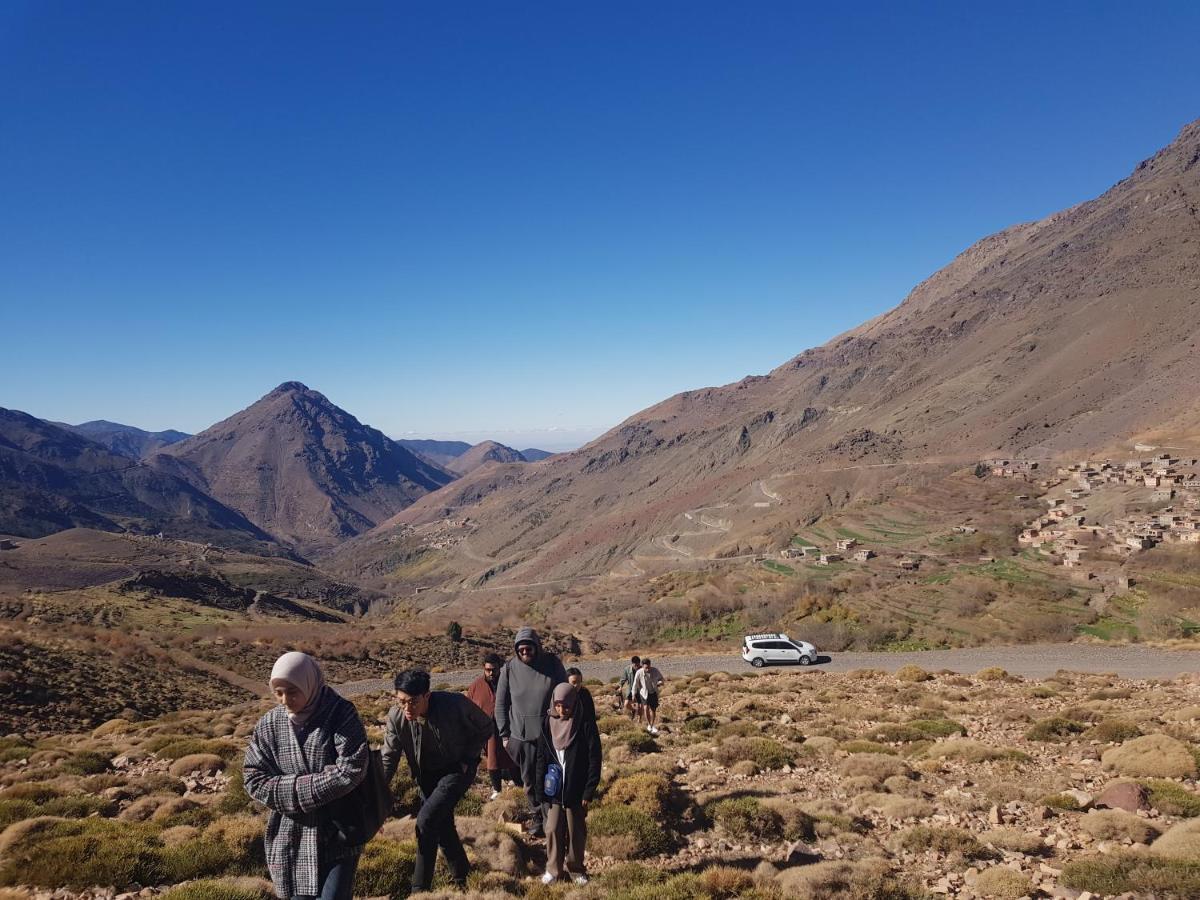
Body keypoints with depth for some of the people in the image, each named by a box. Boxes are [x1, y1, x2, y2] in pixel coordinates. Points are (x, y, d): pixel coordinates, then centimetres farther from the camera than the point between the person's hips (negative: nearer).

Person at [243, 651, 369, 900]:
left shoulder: (341, 714, -12)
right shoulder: (269, 724, -1)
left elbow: (351, 770, -18)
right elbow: (254, 779, -2)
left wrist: (298, 789, -14)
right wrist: (299, 792, -14)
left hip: (338, 835, -3)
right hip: (290, 838, 3)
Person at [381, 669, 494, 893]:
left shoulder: (455, 705, -30)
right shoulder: (396, 716, -21)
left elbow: (485, 728, -12)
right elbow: (388, 758, -9)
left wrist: (467, 759, -14)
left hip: (457, 769, -4)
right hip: (427, 775, 5)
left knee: (426, 820, -19)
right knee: (442, 826, 14)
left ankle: (420, 888, -4)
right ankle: (461, 879, 40)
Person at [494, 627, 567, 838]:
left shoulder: (553, 664, -6)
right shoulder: (509, 668, -4)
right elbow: (501, 704, 4)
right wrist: (504, 734, 2)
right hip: (522, 735, 1)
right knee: (529, 781, 11)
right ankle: (538, 816, 28)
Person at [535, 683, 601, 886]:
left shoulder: (586, 725, -12)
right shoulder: (548, 724, -3)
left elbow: (594, 760, -10)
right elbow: (541, 758, 3)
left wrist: (589, 791, -12)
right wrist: (541, 789, -1)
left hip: (576, 791, -2)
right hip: (554, 791, 2)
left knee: (577, 831, 11)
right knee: (553, 830, 7)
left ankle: (576, 869, 28)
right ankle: (553, 869, 24)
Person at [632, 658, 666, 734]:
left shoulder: (655, 671, -20)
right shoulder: (639, 673, -23)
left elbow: (662, 679, -2)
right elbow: (635, 684, -9)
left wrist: (661, 682, -25)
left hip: (654, 693, 2)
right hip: (644, 693, -2)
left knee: (653, 710, 8)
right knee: (646, 708, -19)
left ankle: (652, 726, 29)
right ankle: (648, 724, 3)